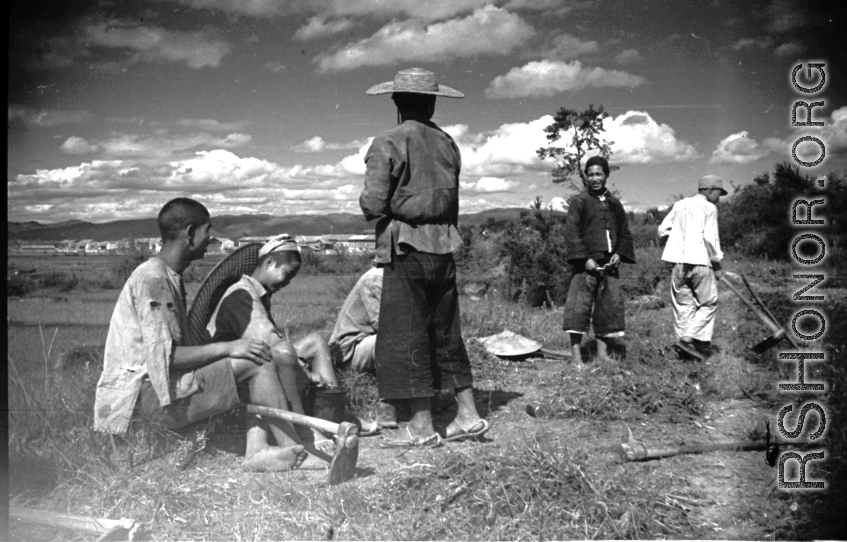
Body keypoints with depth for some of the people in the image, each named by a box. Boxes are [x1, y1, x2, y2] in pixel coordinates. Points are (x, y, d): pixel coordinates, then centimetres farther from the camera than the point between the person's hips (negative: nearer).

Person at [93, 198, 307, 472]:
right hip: (143, 395, -10)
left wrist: (230, 347, 8)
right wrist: (227, 348, -20)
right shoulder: (152, 279, -15)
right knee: (259, 364, -17)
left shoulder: (170, 277, 17)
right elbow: (163, 357, -22)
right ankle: (296, 449, -11)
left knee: (254, 354, 5)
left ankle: (255, 450, -9)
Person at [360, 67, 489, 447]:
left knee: (404, 336, 1)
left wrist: (365, 201, 8)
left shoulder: (388, 144, -8)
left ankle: (421, 426, 4)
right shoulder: (447, 143, 10)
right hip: (444, 246, 6)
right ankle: (468, 414, 18)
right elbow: (453, 203, 14)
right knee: (446, 333, 15)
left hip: (406, 248, -6)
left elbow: (373, 204, -13)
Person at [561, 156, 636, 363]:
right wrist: (585, 259, -16)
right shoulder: (579, 201, -2)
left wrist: (619, 254, 0)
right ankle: (575, 352, -6)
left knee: (610, 305, 6)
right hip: (586, 263, -5)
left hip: (609, 263, 6)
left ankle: (602, 352, 15)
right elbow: (572, 233, -8)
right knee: (579, 305, -11)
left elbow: (625, 233, 17)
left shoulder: (614, 204, 14)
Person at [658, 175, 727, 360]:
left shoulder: (679, 205, 13)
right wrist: (717, 265, -3)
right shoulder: (708, 207, -4)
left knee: (683, 304, 9)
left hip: (678, 262, 6)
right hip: (700, 261, -6)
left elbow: (662, 229, 13)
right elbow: (710, 239, -10)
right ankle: (688, 338, -7)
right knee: (708, 303, 5)